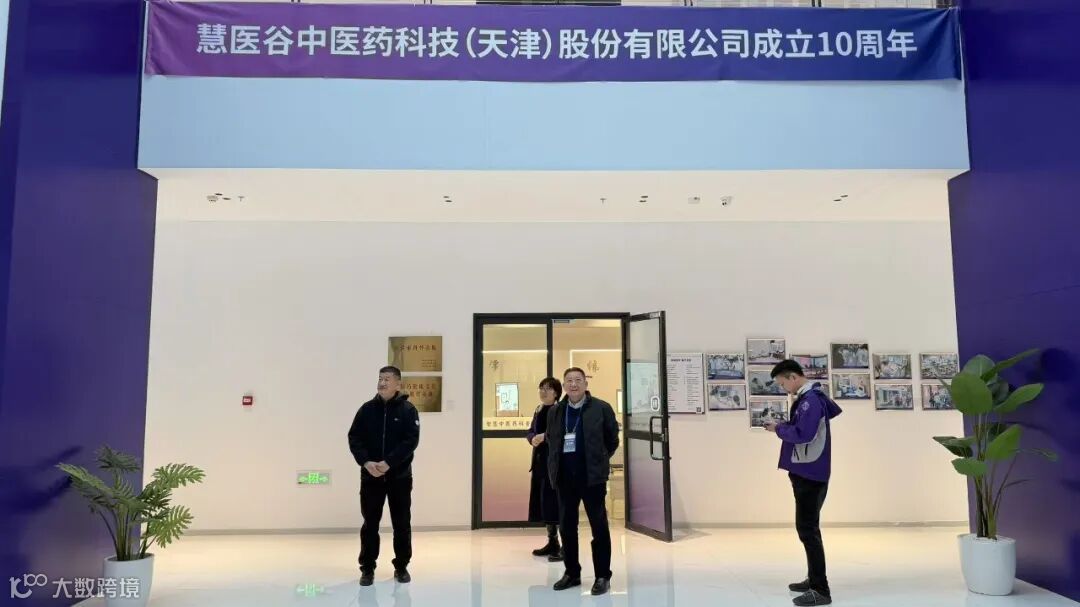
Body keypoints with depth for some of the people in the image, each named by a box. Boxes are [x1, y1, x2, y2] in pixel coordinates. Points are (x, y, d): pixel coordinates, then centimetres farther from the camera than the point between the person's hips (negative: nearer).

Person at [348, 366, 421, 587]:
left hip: (400, 477, -1)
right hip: (370, 477, 1)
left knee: (402, 523, 7)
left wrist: (388, 463, -21)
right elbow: (354, 438, -1)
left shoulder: (408, 410, -3)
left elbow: (411, 441, -11)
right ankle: (367, 568, 18)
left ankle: (401, 567, 21)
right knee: (370, 523, 6)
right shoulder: (367, 409, 3)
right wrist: (366, 462, -16)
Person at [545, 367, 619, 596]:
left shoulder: (601, 408, -5)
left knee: (599, 526, 3)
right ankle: (572, 573, 25)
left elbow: (612, 440, 4)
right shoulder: (555, 411, 6)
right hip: (565, 478, 4)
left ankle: (603, 576, 13)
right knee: (566, 526, 11)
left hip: (592, 476, -4)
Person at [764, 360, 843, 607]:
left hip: (810, 474, -10)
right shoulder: (813, 397, 12)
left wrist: (779, 428, -10)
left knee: (807, 530, -7)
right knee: (809, 527, 18)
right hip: (807, 472, 10)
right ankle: (814, 580, 28)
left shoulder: (810, 400, -18)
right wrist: (785, 425, 10)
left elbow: (802, 434, -26)